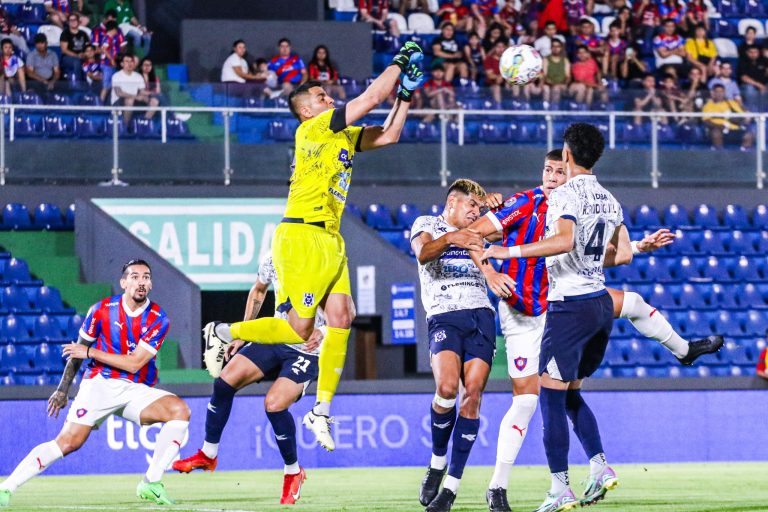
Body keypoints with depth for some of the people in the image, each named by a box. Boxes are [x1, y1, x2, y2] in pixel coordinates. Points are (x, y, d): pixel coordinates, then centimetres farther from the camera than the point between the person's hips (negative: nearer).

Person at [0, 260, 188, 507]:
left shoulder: (158, 319, -5)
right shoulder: (102, 310, -2)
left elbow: (134, 364, -11)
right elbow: (78, 350, 12)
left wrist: (90, 352, -9)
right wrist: (63, 389, 12)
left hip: (136, 392, 1)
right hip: (99, 383, -1)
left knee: (179, 410, -24)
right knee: (68, 442, -18)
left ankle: (151, 483, -20)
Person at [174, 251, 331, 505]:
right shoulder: (272, 259, -4)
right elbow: (258, 291, 18)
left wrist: (322, 332, -29)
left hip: (308, 351, -6)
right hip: (275, 339, 6)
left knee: (274, 403, -24)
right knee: (225, 380, -9)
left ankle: (293, 472, -1)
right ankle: (208, 455, 7)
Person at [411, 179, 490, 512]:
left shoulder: (474, 233, 28)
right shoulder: (427, 224, 12)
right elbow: (422, 253, -8)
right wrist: (450, 238, -28)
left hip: (481, 316, 4)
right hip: (444, 317, -4)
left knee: (472, 395, -11)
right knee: (447, 387, -27)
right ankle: (437, 462, -4)